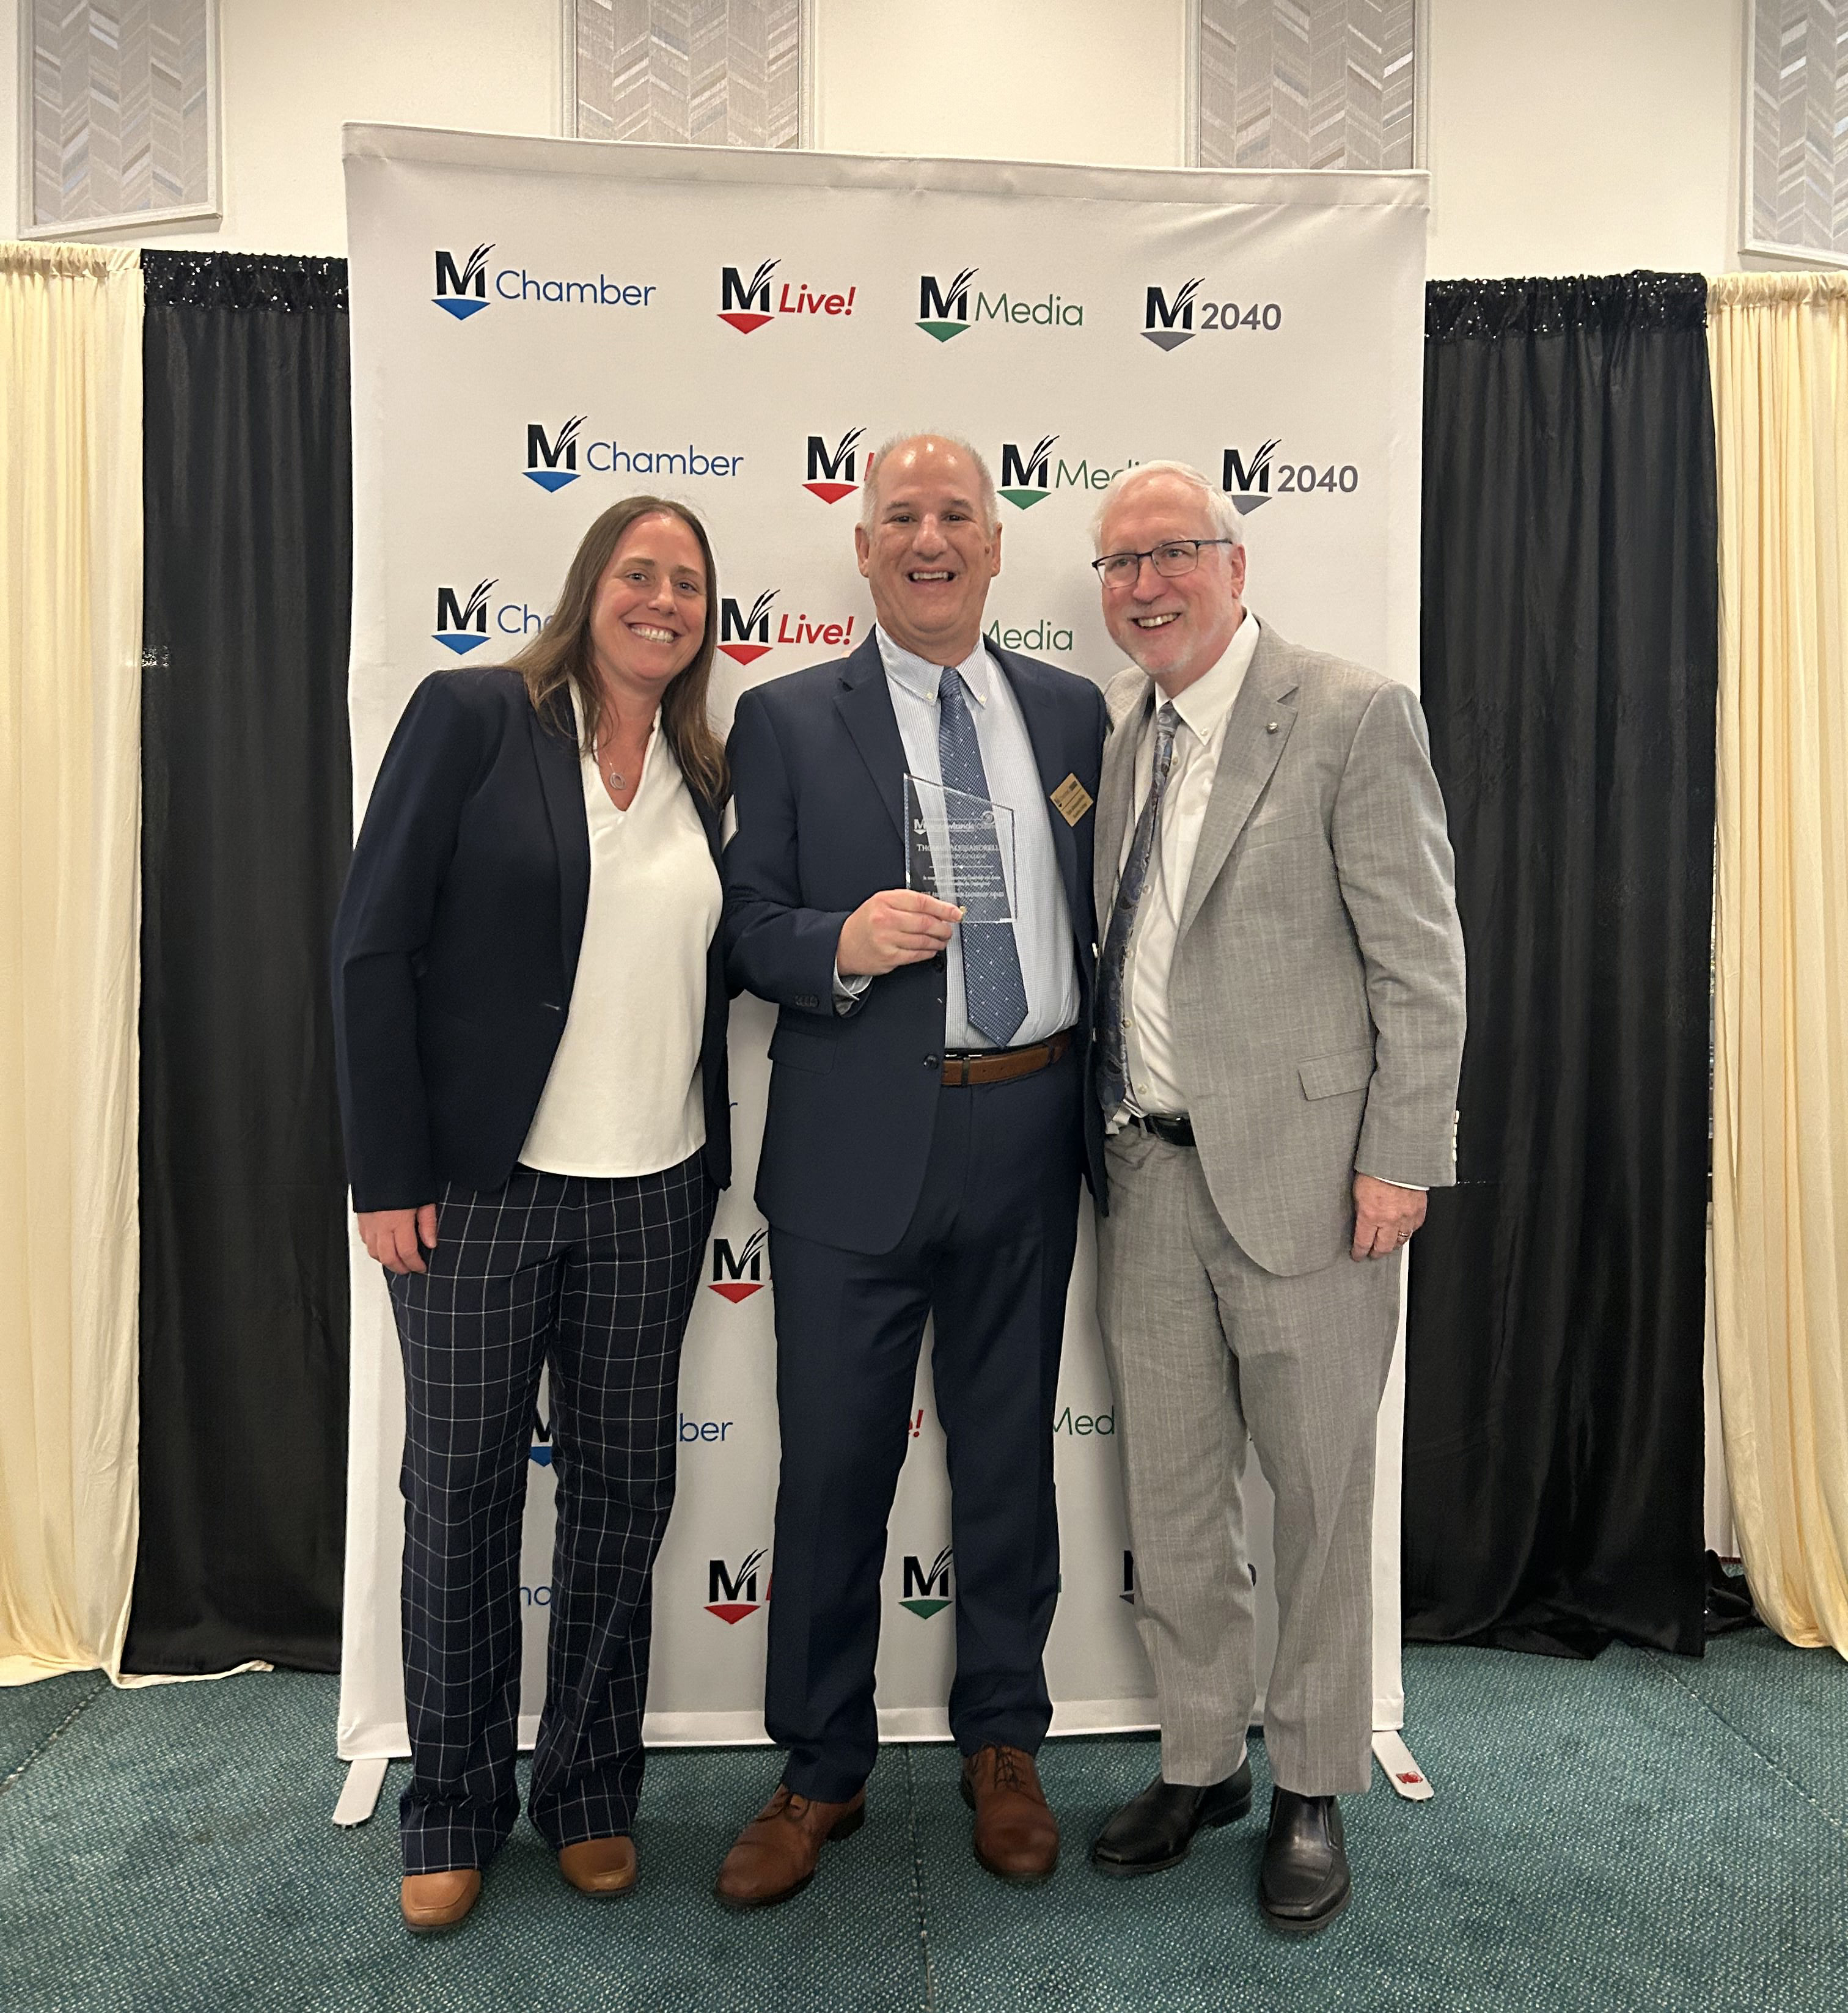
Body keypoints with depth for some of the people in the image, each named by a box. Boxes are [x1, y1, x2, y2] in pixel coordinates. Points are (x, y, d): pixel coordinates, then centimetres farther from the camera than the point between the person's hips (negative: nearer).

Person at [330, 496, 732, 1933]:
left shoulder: (703, 775, 9)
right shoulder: (473, 716, -4)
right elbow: (376, 945, -7)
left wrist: (710, 1169, 7)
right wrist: (387, 1171, -10)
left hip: (653, 1196, 4)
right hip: (479, 1185, -3)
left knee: (623, 1494, 12)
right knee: (461, 1494, 9)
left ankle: (591, 1792, 31)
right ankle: (455, 1812, 29)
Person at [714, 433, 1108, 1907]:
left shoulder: (1070, 711, 10)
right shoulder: (787, 721, 2)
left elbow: (1101, 918, 12)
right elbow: (748, 931, -1)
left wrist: (1109, 1105, 8)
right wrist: (843, 943, -22)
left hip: (1031, 1137, 3)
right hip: (860, 1151, -2)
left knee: (1011, 1452, 15)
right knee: (835, 1465, 7)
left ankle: (1004, 1746, 35)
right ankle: (823, 1772, 28)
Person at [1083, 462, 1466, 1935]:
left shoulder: (1356, 718, -7)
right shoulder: (1113, 733, 11)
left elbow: (1422, 961, -9)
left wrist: (1400, 1160, -13)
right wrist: (1106, 1137, 8)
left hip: (1305, 1177, -5)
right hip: (1149, 1176, 6)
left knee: (1320, 1498, 9)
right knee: (1170, 1500, 15)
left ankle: (1314, 1791, 30)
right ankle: (1201, 1762, 35)